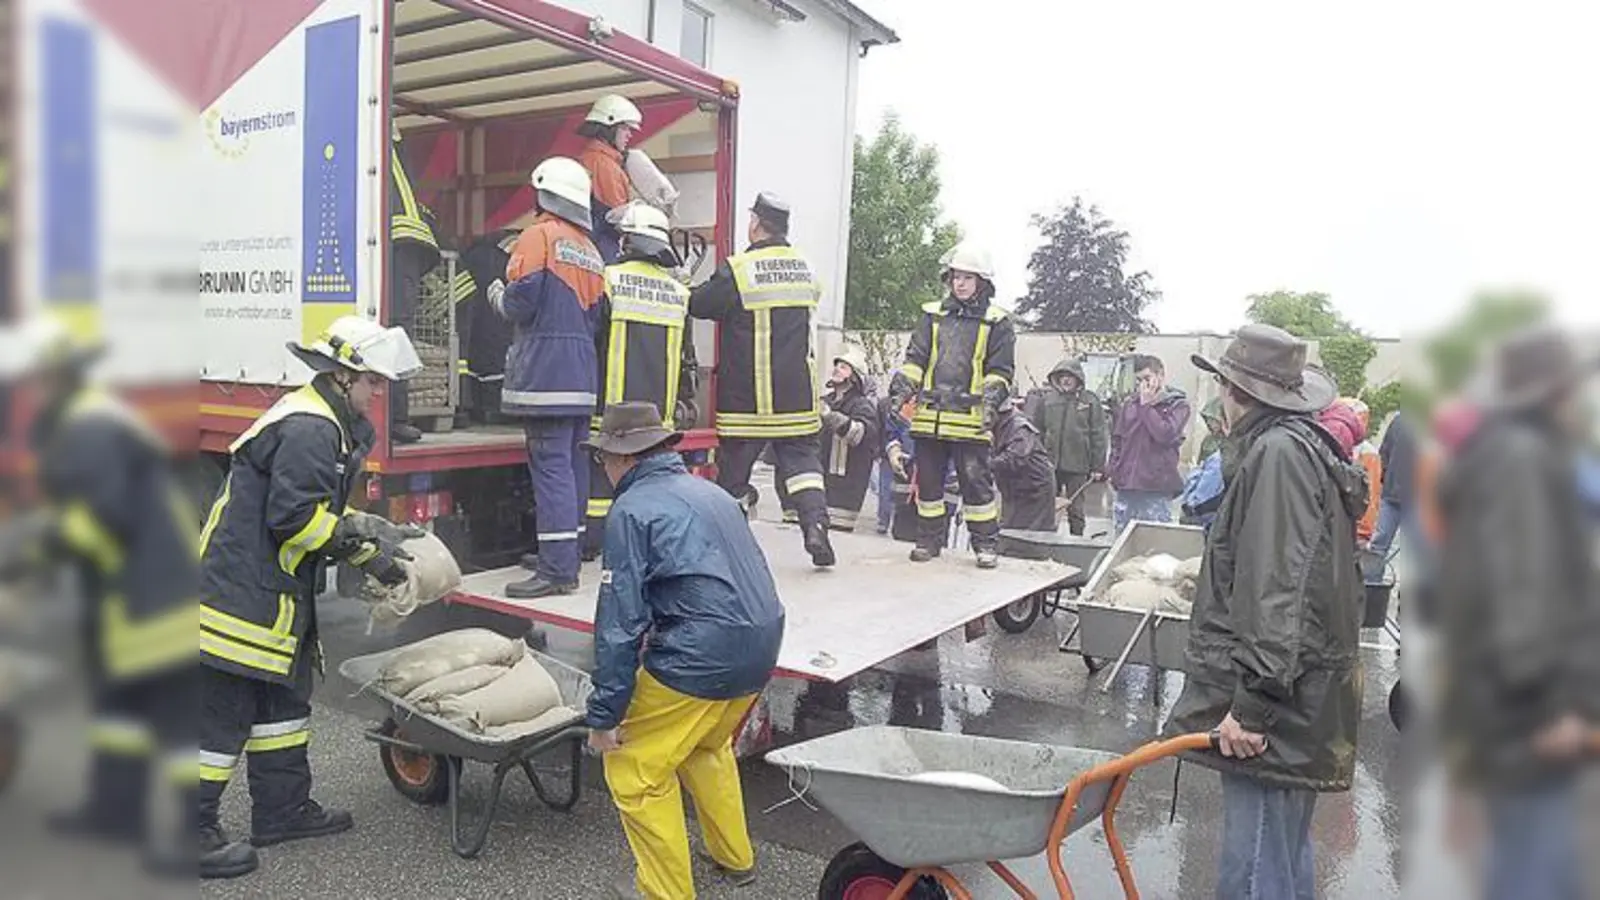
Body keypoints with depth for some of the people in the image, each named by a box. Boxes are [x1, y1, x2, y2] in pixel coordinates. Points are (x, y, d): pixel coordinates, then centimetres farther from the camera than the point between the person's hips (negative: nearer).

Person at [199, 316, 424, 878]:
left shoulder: (330, 424, 15)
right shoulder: (309, 429, -18)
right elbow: (295, 517, -24)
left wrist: (376, 532, 7)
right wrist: (365, 551, -18)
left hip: (271, 592, 11)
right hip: (241, 593, -11)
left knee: (285, 695, 18)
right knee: (222, 712, -2)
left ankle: (283, 809, 29)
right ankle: (194, 831, 10)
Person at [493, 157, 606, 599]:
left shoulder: (538, 236, -5)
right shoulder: (591, 251, 17)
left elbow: (520, 302, -12)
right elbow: (597, 315, 14)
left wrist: (498, 297, 8)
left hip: (544, 374, -8)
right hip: (583, 375, 8)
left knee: (551, 465, -9)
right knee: (573, 462, 12)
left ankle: (557, 569, -11)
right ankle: (567, 553, 22)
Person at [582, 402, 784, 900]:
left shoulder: (631, 509, -7)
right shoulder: (710, 492, 16)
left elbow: (620, 621, -10)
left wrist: (604, 715, -4)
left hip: (702, 655, -9)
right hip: (761, 647, 9)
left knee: (635, 769, 9)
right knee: (708, 747, 31)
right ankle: (735, 858, 43)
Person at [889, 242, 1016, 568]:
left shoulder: (996, 323, 5)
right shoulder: (932, 316, 13)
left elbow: (1001, 370, 3)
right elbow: (915, 359, 12)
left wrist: (991, 398, -14)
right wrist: (902, 388, -2)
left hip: (970, 419, -3)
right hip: (929, 415, 3)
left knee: (976, 481, -1)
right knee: (928, 481, 9)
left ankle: (987, 543, 11)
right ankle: (929, 539, 22)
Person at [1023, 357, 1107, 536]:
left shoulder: (1090, 400, -1)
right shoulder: (1046, 398, 4)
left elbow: (1098, 436, -1)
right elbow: (1036, 429, 8)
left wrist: (1098, 467, -4)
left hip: (1077, 467, -2)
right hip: (1049, 463, 2)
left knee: (1075, 511, 8)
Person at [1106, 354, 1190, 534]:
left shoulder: (1178, 404, 0)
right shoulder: (1129, 404, 11)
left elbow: (1165, 434, -16)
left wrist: (1146, 405, -9)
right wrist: (1113, 468, 6)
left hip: (1156, 489, -4)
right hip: (1125, 487, 4)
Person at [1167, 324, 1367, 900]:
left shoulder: (1279, 452, -15)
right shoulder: (1302, 446, 17)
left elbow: (1280, 589, -22)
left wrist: (1254, 703, -21)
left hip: (1276, 704, -11)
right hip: (1298, 695, 11)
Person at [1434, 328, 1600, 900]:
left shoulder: (1498, 457, 20)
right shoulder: (1520, 457, -11)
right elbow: (1520, 585, -20)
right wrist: (1551, 696, -22)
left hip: (1513, 706, 10)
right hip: (1530, 711, -10)